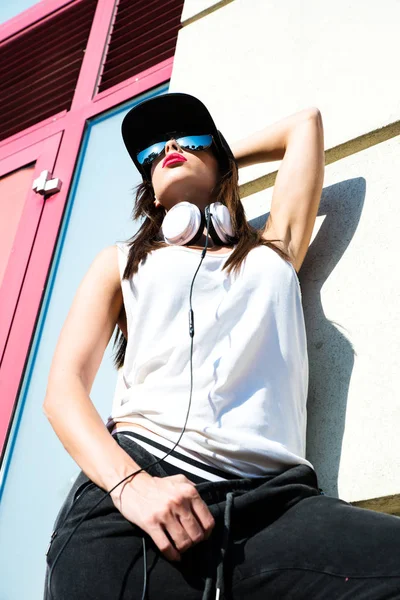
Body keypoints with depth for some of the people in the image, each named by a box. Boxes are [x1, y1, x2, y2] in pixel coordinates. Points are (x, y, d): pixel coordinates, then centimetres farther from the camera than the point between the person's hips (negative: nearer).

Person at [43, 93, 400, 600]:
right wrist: (129, 482, -8)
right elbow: (64, 386, 10)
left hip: (270, 497, 2)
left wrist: (222, 157, 47)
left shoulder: (275, 252, 29)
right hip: (131, 483, -1)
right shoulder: (121, 262, 25)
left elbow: (305, 122, 39)